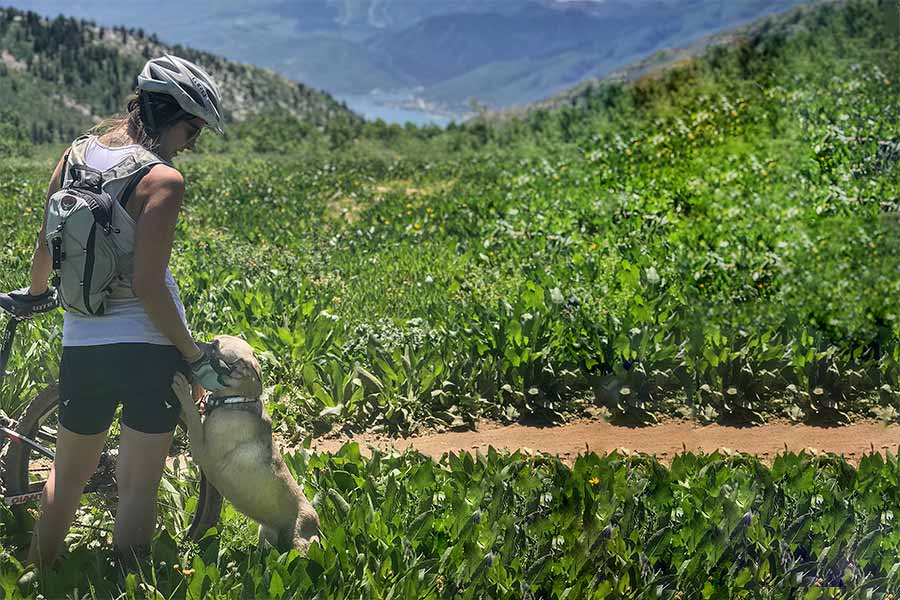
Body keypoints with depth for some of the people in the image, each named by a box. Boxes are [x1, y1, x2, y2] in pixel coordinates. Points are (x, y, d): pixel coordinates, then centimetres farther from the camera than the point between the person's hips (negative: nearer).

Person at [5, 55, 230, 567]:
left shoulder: (76, 154, 3)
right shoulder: (163, 180, -16)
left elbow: (46, 243, 13)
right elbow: (148, 286, -19)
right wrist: (197, 359, -12)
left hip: (82, 345, 6)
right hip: (150, 348, -6)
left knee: (69, 473, 23)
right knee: (139, 485, 6)